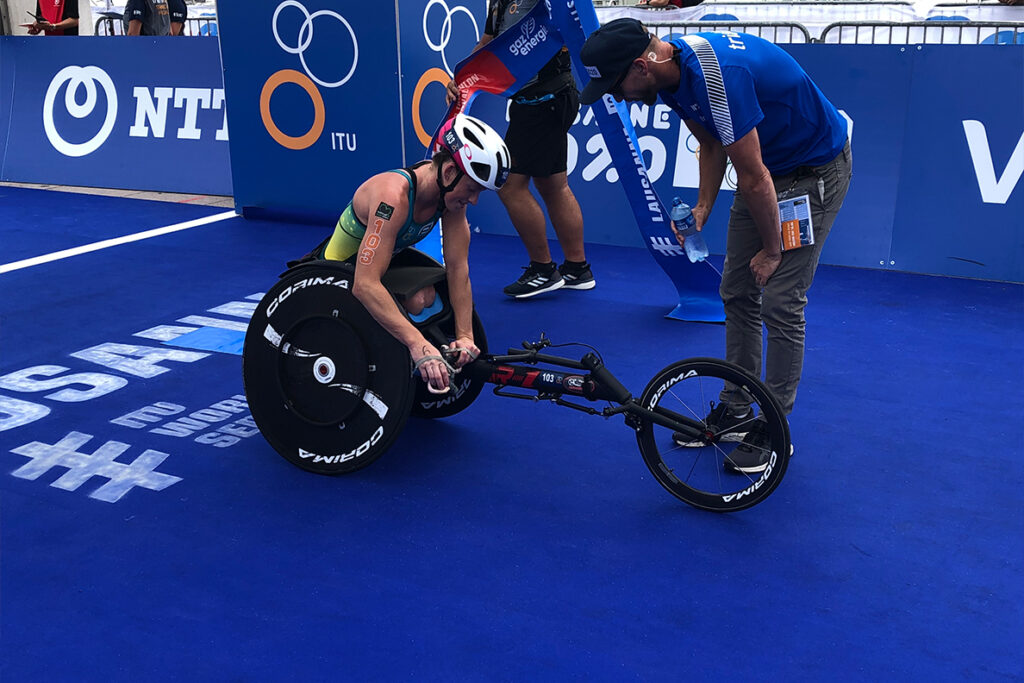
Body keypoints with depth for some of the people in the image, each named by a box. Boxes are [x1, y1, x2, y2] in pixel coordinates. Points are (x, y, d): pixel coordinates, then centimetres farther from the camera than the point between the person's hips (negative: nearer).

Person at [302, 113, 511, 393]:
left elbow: (458, 268, -13)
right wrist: (418, 345, -54)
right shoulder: (393, 196, -38)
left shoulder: (451, 188, -15)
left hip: (380, 265, 7)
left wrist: (465, 335, -21)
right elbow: (365, 285, -46)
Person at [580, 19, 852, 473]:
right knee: (737, 292, 10)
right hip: (768, 165, 9)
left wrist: (772, 250, -17)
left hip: (815, 171, -9)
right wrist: (702, 208, 0)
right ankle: (735, 411, 22)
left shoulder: (717, 76, -35)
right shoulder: (673, 71, -6)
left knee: (781, 303, -8)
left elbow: (755, 179, -27)